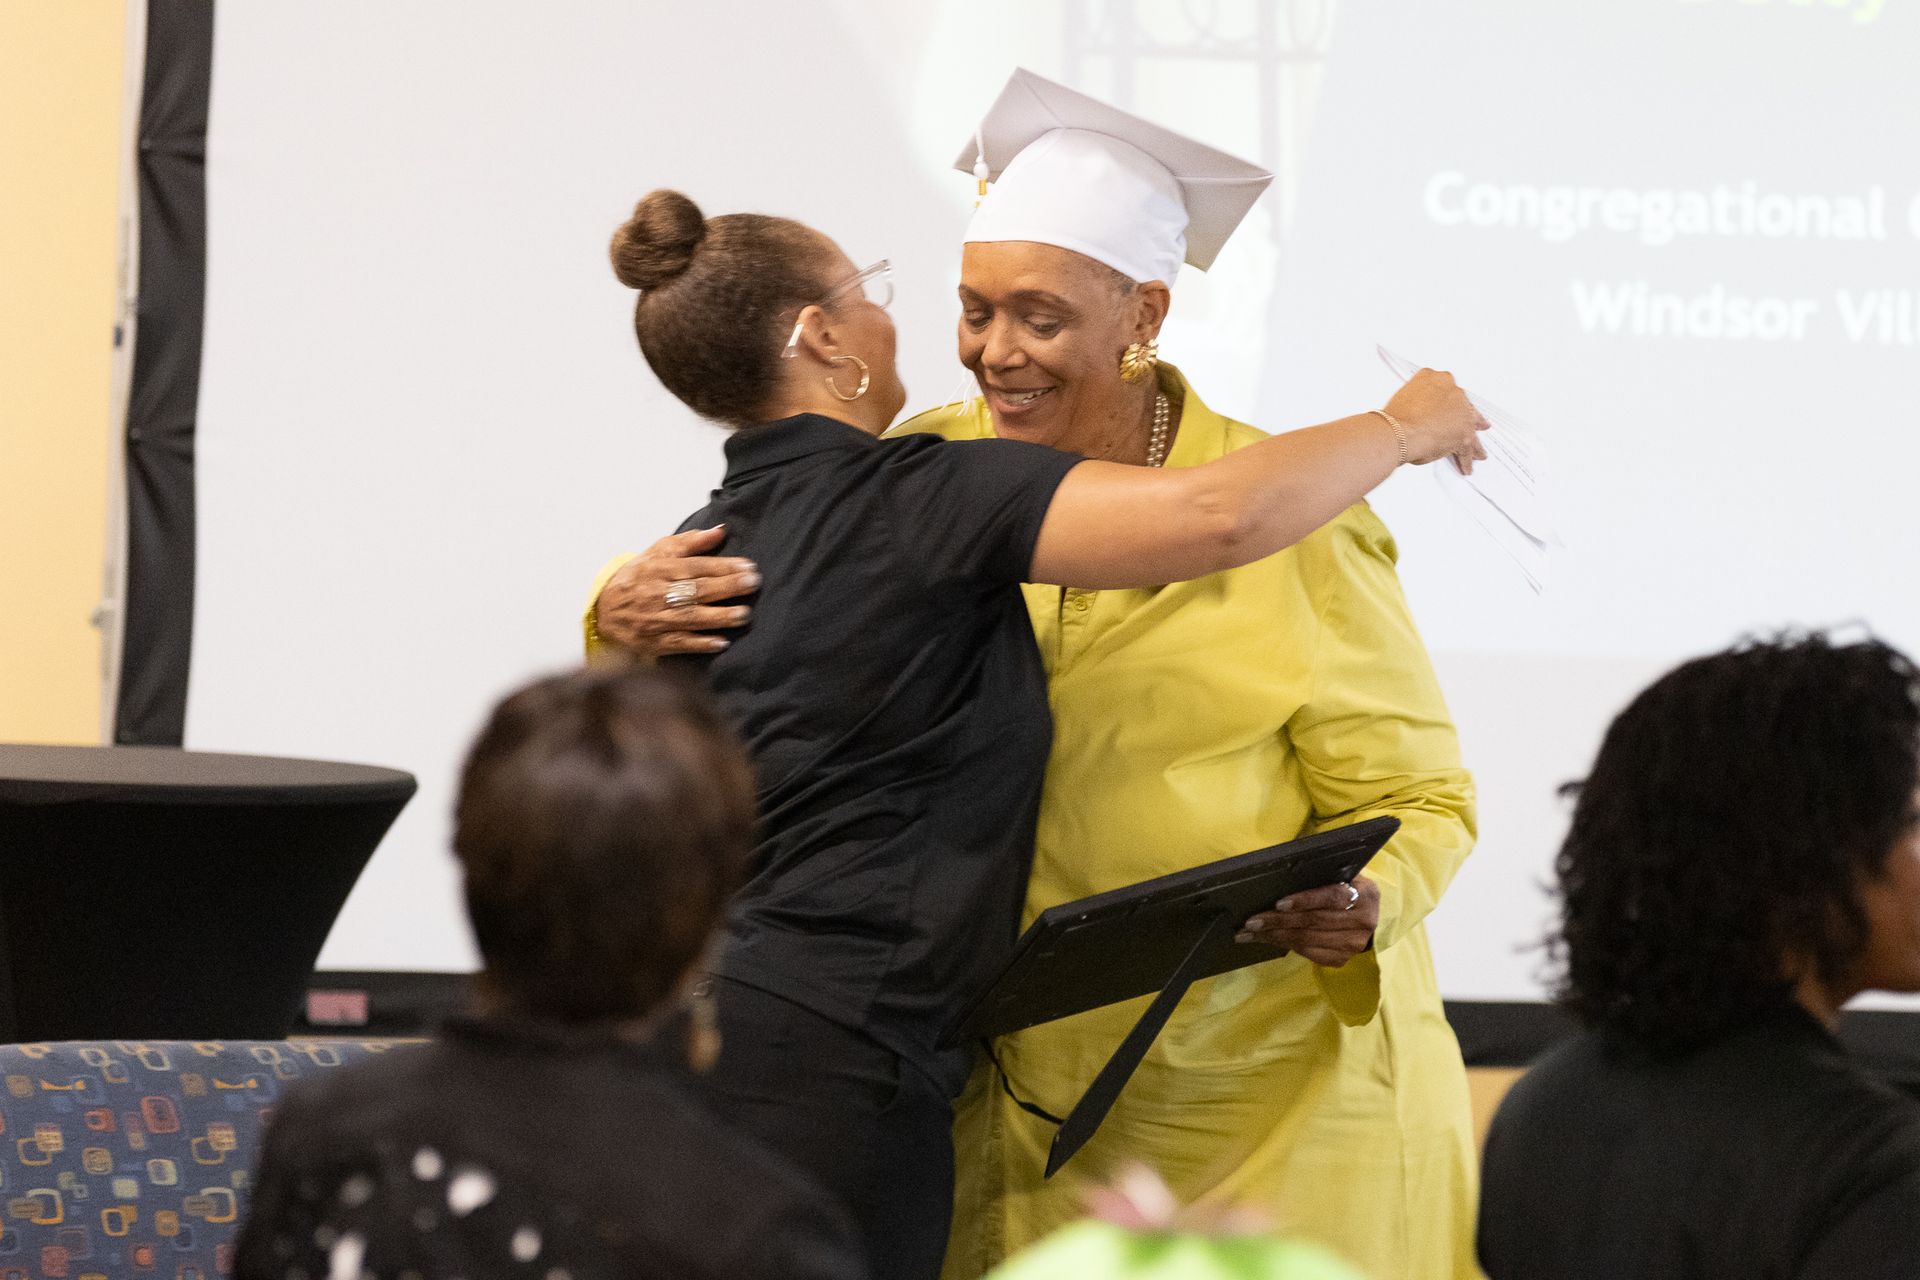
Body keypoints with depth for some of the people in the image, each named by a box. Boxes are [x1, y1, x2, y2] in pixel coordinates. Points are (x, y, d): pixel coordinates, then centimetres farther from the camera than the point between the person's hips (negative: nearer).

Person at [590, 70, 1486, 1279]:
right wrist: (631, 609, -21)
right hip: (1026, 1106, 4)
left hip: (1278, 1107, -4)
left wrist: (1362, 910, -29)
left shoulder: (1285, 521, -13)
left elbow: (1418, 799, -6)